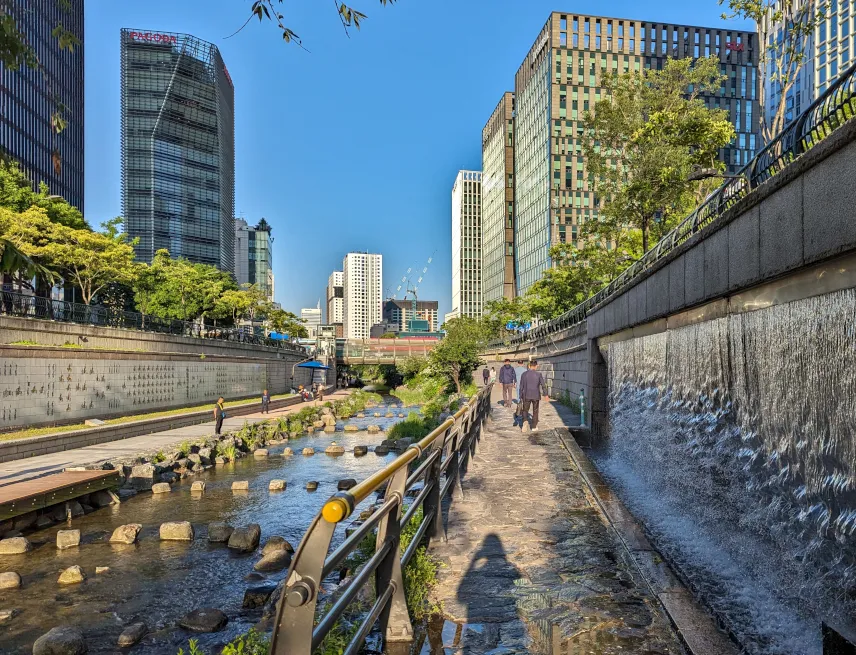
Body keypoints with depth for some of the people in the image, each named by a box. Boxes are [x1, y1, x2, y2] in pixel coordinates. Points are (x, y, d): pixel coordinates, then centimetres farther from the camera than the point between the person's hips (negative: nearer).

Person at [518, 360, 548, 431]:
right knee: (535, 411, 15)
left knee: (525, 410, 9)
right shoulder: (539, 375, -7)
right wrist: (545, 394, 5)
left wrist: (521, 397, 8)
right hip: (536, 396, 0)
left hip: (526, 396, 1)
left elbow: (521, 387, 1)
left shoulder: (524, 374, -2)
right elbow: (543, 385, -8)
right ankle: (534, 426, 18)